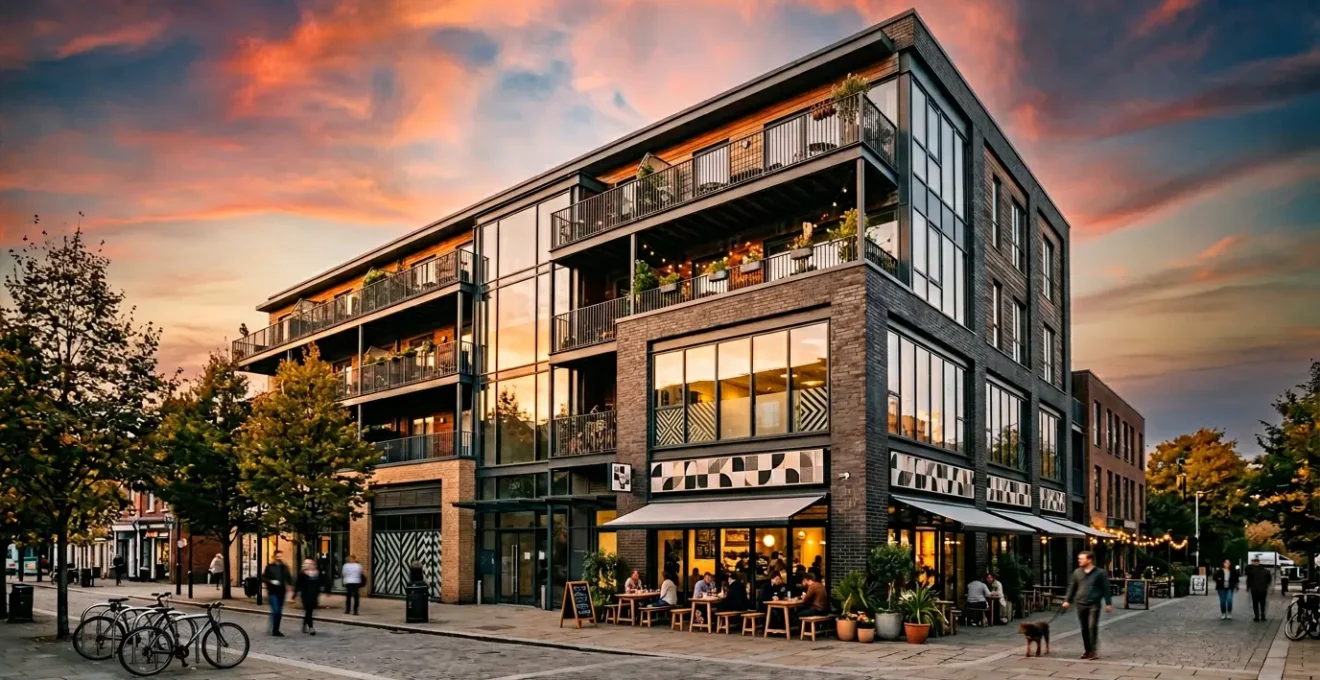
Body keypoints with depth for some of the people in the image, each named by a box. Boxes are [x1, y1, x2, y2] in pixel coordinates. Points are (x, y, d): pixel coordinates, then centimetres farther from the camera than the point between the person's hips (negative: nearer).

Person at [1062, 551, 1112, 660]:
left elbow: (1106, 589, -1)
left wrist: (1108, 603, -5)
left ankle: (1094, 651, -3)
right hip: (1081, 604, 4)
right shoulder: (1077, 572, 8)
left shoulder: (1100, 572, -3)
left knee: (1093, 627, -11)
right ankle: (1087, 650, 18)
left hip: (1094, 605, -4)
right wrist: (1067, 600, 6)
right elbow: (1072, 587, 11)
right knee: (1084, 628, 8)